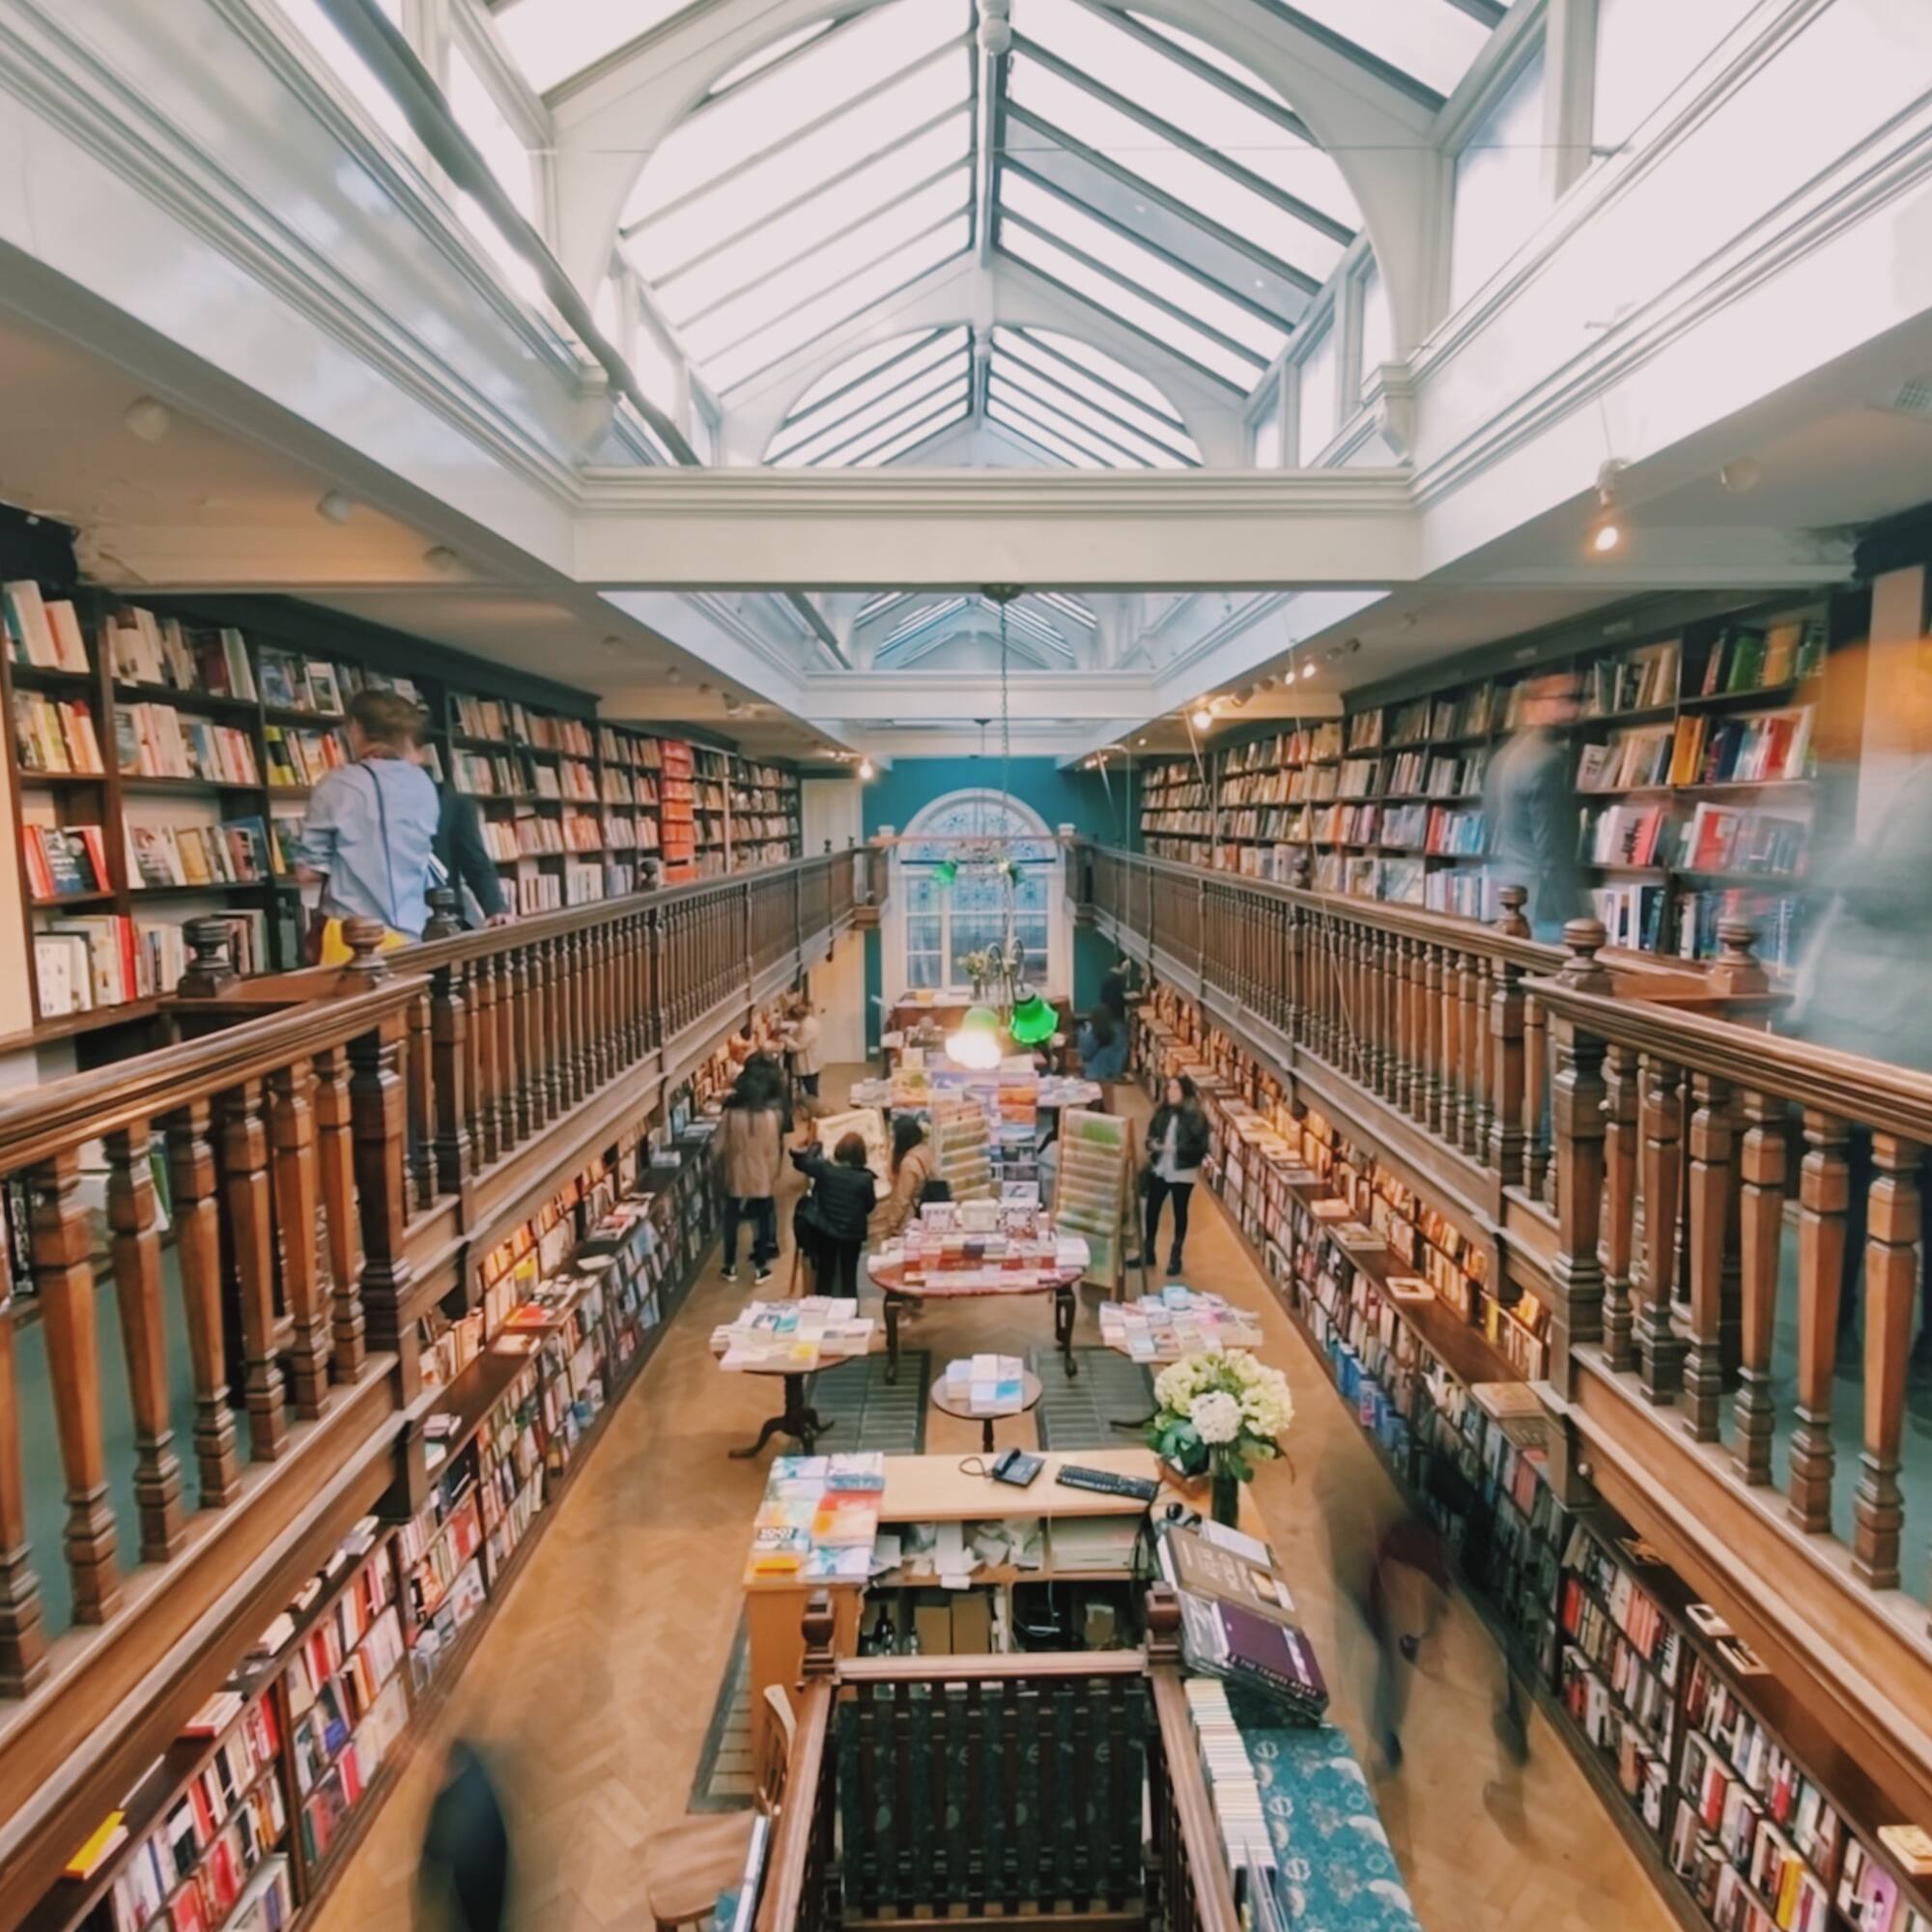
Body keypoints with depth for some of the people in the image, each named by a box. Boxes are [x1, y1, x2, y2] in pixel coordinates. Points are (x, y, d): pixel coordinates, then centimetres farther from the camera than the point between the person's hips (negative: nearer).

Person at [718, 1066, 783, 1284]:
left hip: (735, 1179, 1)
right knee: (762, 1223, 14)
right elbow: (774, 1153, -7)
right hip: (763, 1180, -1)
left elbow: (720, 1150, -5)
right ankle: (760, 1269, 20)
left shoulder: (728, 1116, -13)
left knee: (731, 1223, 17)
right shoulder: (771, 1117, -14)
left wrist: (722, 1174, 10)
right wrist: (773, 1177, 6)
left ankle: (730, 1268, 27)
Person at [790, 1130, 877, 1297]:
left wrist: (814, 1147, 19)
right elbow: (870, 1206, -6)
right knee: (849, 1276, 14)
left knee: (824, 1274, 19)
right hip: (853, 1232, -1)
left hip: (825, 1229, 1)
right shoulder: (865, 1178, -21)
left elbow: (800, 1162, 2)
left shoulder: (824, 1168, -17)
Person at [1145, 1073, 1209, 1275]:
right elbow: (1151, 1134, 9)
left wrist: (1177, 1149, -25)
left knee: (1179, 1213, 10)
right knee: (1152, 1209, 11)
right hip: (1159, 1169, 5)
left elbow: (1201, 1148, -15)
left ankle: (1175, 1257, 24)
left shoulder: (1196, 1116, -14)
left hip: (1183, 1173, -4)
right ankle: (1148, 1251, 29)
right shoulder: (1162, 1111, 1)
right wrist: (1152, 1144, -13)